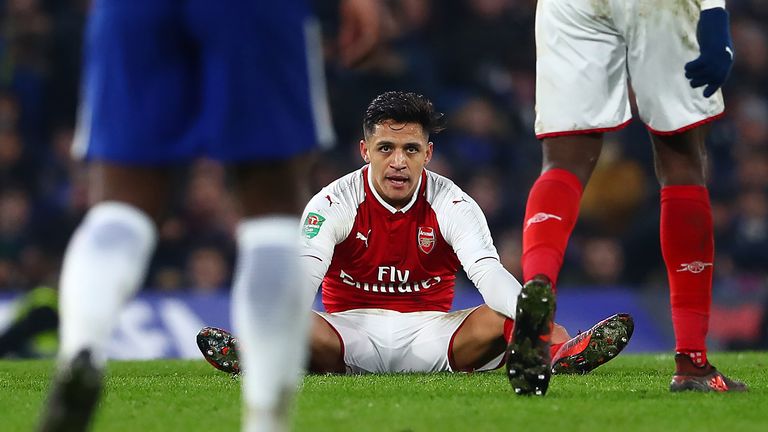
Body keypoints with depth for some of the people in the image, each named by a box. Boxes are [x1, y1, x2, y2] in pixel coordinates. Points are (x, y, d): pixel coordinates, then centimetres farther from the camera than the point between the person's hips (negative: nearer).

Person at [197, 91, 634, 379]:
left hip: (430, 331, 1)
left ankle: (558, 352, -57)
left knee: (501, 319, -29)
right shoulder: (335, 203, -5)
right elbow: (306, 270, -20)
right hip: (352, 331, -1)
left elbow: (488, 271, -16)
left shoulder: (453, 205, -2)